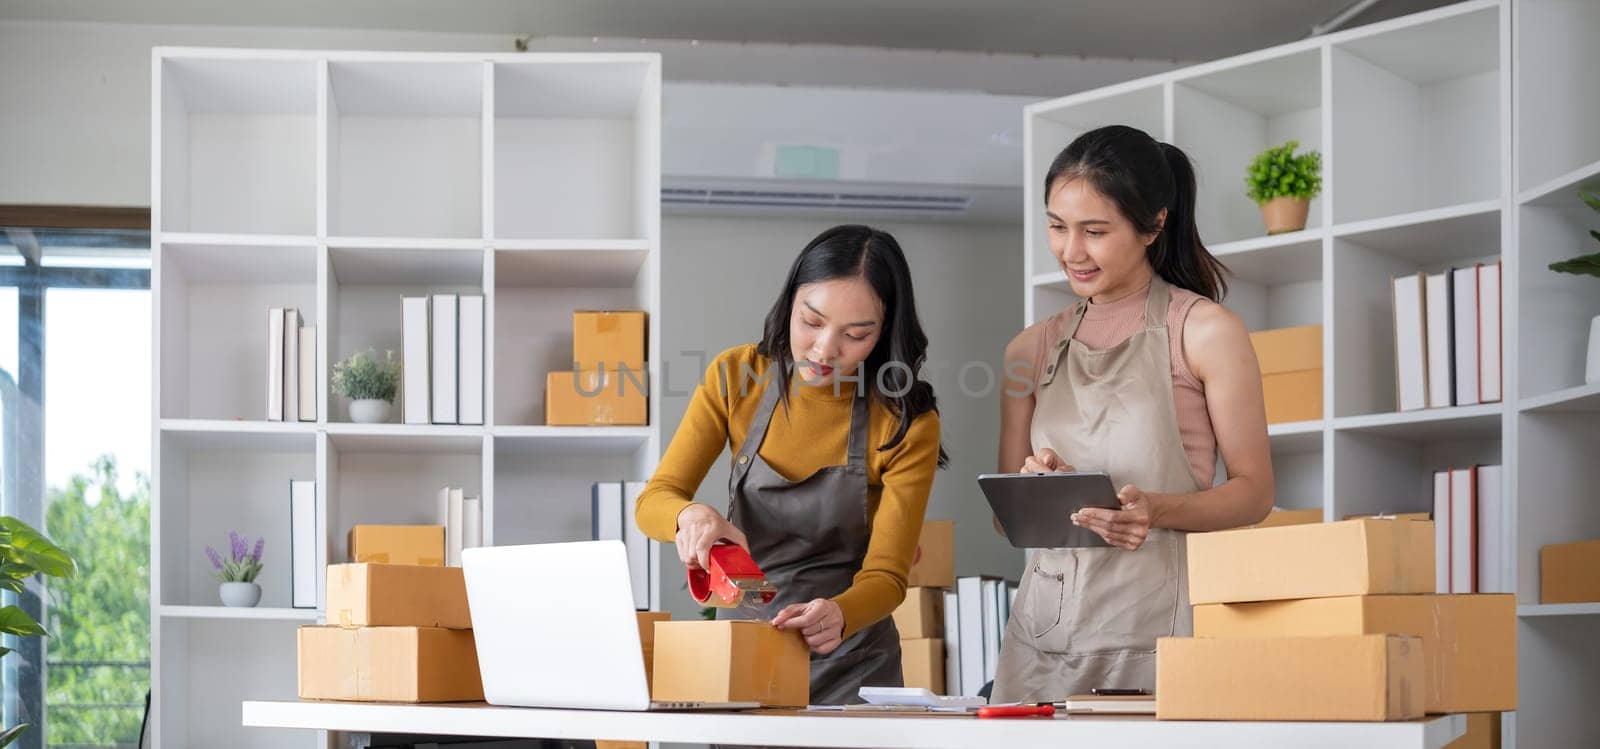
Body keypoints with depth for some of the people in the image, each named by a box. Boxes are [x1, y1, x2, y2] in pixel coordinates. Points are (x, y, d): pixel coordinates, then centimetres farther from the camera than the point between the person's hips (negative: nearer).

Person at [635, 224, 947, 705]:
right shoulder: (737, 377, -4)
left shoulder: (906, 424, -11)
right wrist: (692, 515, -28)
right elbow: (654, 501, -5)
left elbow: (885, 576, -10)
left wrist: (837, 615, -32)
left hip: (845, 663, -2)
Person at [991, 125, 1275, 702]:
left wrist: (1158, 511, -20)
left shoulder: (1205, 332, 0)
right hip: (1046, 624, 4)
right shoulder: (1031, 350, 13)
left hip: (1154, 617, -4)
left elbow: (1254, 490, -2)